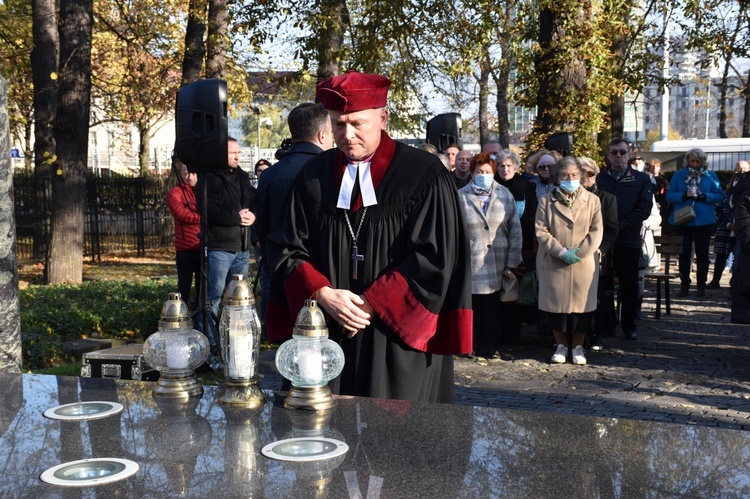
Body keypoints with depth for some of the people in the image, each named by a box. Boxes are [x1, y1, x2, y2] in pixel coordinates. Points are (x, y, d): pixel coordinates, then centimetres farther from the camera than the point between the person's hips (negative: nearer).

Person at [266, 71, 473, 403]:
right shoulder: (314, 176, 8)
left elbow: (434, 256, -10)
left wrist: (372, 303, -14)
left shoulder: (424, 174, -4)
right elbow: (287, 248, 7)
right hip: (326, 337, 3)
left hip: (400, 338, -3)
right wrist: (322, 294, -11)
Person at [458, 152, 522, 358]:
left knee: (493, 307, 5)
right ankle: (471, 345, 16)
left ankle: (490, 347, 16)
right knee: (472, 305, 3)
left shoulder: (505, 195, 6)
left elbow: (515, 229, 5)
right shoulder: (461, 197, 2)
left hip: (497, 262, 1)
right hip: (471, 262, -1)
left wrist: (512, 261, 0)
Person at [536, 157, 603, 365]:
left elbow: (596, 231, 1)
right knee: (556, 303, 3)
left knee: (581, 304, 2)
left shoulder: (592, 200, 6)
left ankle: (578, 347, 16)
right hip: (553, 263, 0)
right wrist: (561, 252, -13)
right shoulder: (546, 201, 4)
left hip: (584, 264, 0)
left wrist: (580, 252, -12)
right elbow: (541, 231, -2)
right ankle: (561, 345, 19)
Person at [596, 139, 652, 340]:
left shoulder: (641, 180, 8)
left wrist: (622, 225, -12)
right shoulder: (599, 179, 9)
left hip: (629, 240, 0)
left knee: (629, 286, 5)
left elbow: (644, 208, -2)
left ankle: (629, 326, 15)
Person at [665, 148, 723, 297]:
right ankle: (684, 285, 12)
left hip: (704, 220, 0)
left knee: (702, 253, 5)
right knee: (684, 253, 5)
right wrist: (684, 195, -18)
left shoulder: (710, 176, 4)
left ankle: (701, 286, 12)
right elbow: (669, 196, -1)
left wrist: (703, 196, -18)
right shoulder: (679, 175, 4)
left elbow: (719, 195, -1)